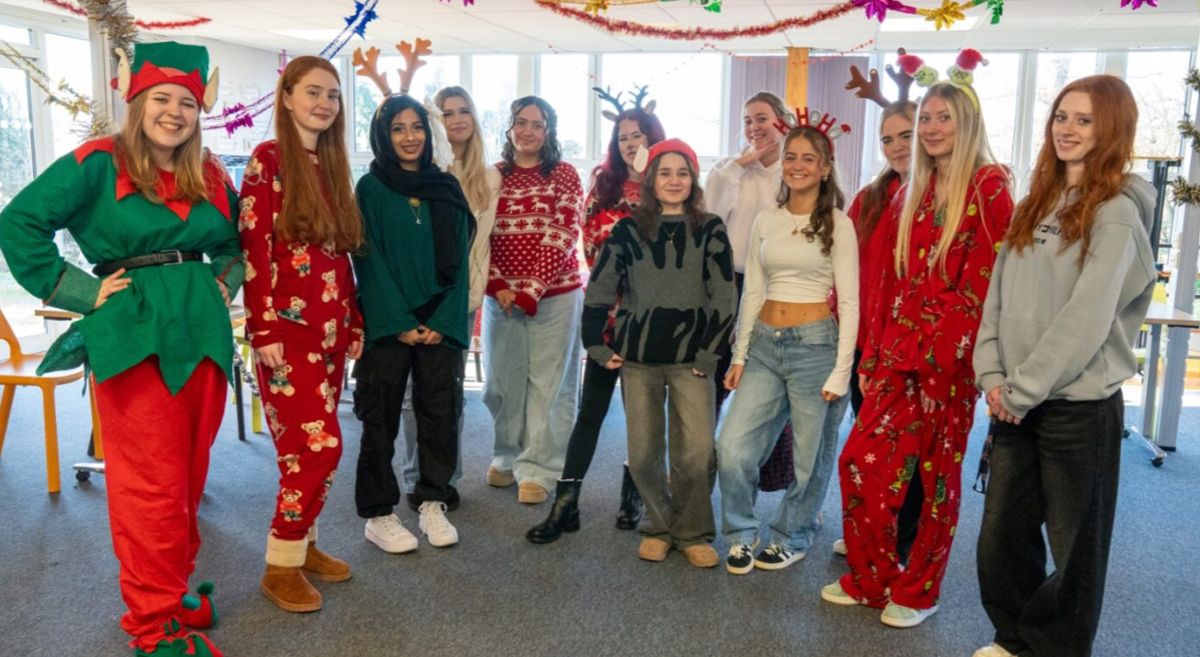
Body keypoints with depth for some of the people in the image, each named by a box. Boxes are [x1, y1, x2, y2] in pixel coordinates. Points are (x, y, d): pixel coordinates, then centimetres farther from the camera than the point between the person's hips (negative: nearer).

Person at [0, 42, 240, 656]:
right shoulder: (97, 163, -4)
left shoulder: (211, 177, 12)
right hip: (135, 337, -5)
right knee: (152, 486, -2)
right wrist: (82, 291, -9)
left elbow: (235, 242, 27)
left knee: (189, 476, 13)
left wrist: (224, 282, 10)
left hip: (203, 334, 6)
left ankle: (175, 586, 30)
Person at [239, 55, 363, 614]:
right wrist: (265, 329, -17)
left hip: (330, 327, 7)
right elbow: (254, 248, -13)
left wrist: (354, 321, 14)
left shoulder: (332, 165, 14)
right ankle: (280, 566, 7)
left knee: (308, 447, 12)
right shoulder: (268, 159, -7)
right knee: (319, 445, -9)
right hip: (288, 325, -7)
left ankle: (302, 543, 26)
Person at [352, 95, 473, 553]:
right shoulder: (371, 188, 1)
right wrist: (399, 323, -13)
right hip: (386, 322, -3)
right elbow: (369, 260, -5)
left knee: (440, 411, 5)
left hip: (439, 322, 3)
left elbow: (459, 260, 5)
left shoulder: (447, 188, 10)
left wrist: (444, 321, -6)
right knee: (381, 416, 3)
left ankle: (433, 505, 19)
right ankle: (378, 515, 13)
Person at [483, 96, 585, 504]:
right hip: (501, 296, 3)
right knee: (504, 381, 11)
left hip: (554, 295, -3)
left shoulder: (563, 175, 0)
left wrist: (531, 290, -15)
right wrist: (497, 287, -10)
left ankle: (538, 470, 10)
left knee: (547, 384, 2)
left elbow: (563, 237, -8)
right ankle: (507, 457, 28)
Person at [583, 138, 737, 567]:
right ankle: (659, 527, 25)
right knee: (643, 454, 4)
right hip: (638, 355, 1)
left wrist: (708, 352, -5)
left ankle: (693, 532, 15)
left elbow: (724, 296, 0)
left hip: (691, 356, -1)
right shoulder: (629, 230, 5)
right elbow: (599, 289, 6)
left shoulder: (710, 230, 3)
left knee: (697, 452, -7)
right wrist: (598, 347, 3)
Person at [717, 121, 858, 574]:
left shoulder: (837, 224, -2)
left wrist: (841, 370, -10)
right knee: (732, 447, -4)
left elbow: (848, 302, -5)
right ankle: (741, 534, 18)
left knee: (810, 456, 7)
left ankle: (791, 539, 28)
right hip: (764, 343, 4)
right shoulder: (765, 222, 10)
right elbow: (752, 293, 12)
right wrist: (739, 355, 8)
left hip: (815, 344, -3)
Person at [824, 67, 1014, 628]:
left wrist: (932, 345, -16)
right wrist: (877, 350, 10)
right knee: (860, 462, 2)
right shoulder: (914, 193, 15)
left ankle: (918, 591, 22)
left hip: (951, 354, -6)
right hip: (899, 349, 6)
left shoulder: (989, 188, -6)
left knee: (937, 472, 6)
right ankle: (871, 579, 20)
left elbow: (982, 283, -13)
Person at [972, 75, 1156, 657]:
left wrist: (1022, 391, -16)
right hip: (1016, 405, 7)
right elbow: (998, 296, 8)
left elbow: (1086, 320, -18)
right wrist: (992, 376, -3)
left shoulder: (1116, 215, -10)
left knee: (1074, 545, 8)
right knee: (1002, 536, 14)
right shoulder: (1036, 206, 11)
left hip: (1080, 407, -6)